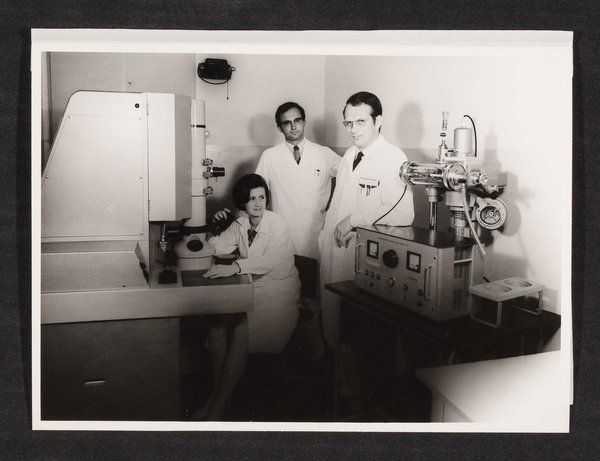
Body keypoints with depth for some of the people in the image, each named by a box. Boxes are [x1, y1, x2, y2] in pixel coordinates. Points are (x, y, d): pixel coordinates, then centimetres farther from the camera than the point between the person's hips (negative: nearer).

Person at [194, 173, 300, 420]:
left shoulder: (277, 224, -12)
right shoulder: (240, 224, 8)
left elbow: (268, 261, -28)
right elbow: (216, 249, 6)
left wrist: (234, 267, -42)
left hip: (278, 292, -5)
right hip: (251, 288, 6)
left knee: (241, 333, -27)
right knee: (216, 328, -21)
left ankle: (219, 405, -17)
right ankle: (216, 393, -9)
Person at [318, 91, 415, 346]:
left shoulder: (393, 158, -12)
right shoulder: (349, 156, 13)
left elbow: (403, 214, -25)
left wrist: (354, 220, -20)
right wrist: (326, 235, 15)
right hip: (336, 253, 7)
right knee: (333, 313, 15)